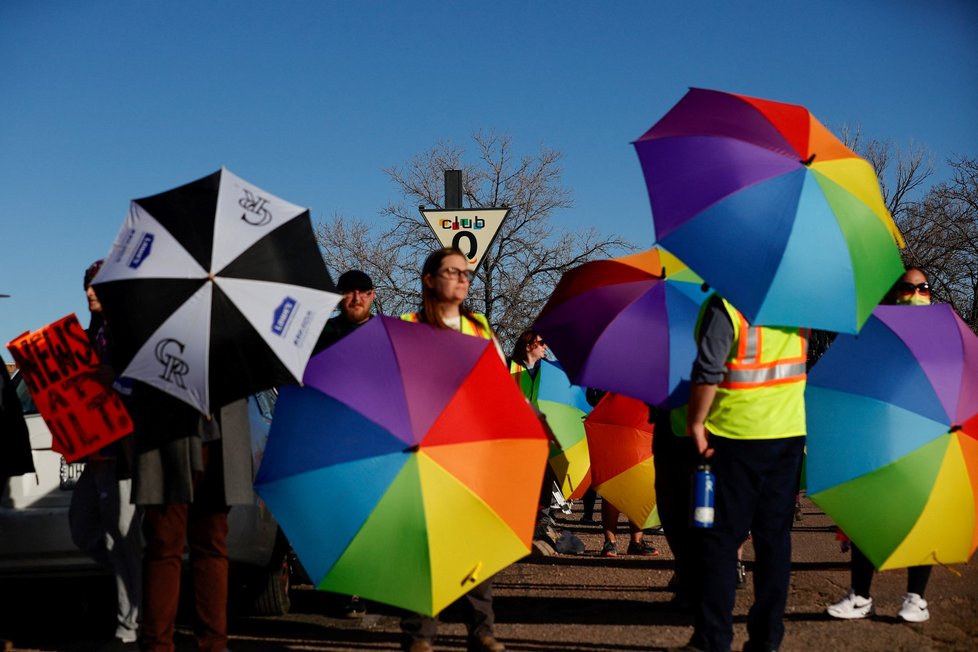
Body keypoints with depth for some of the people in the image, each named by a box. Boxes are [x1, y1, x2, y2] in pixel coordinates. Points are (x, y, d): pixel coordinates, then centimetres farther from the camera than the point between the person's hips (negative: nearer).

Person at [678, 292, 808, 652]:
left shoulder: (723, 304, -12)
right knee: (774, 536, 10)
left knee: (721, 537, 2)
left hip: (735, 435, -5)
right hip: (789, 433, 5)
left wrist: (695, 422, -11)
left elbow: (707, 371, -18)